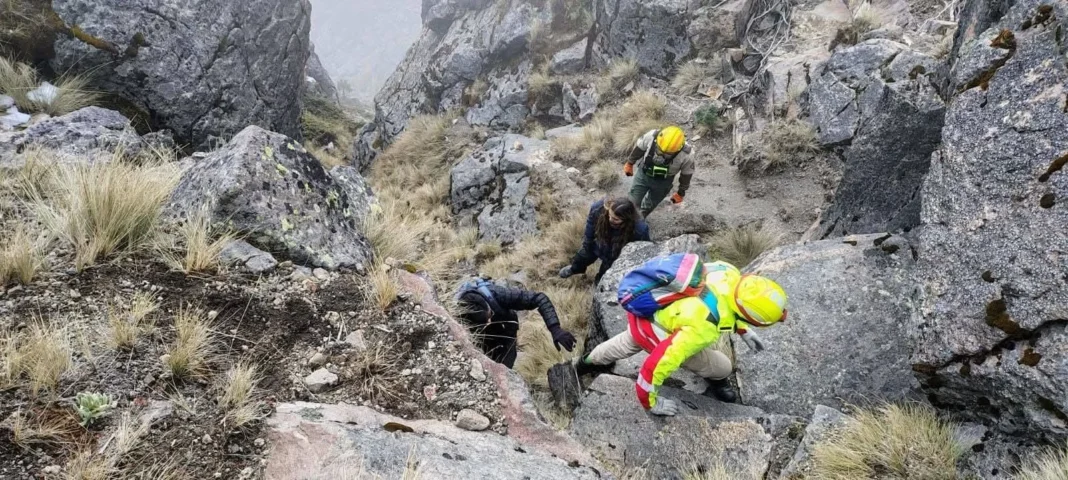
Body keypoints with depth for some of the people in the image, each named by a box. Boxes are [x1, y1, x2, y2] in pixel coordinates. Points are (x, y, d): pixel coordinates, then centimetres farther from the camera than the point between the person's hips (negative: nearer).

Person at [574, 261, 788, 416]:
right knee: (721, 366, 2)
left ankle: (588, 362, 64)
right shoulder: (704, 326, -40)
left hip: (645, 301, 7)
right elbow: (660, 360, -36)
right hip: (649, 326, -7)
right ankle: (717, 383, 37)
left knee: (629, 344, 38)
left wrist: (745, 331, 12)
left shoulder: (731, 273, -21)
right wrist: (650, 402, -21)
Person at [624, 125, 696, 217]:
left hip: (663, 182, 0)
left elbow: (687, 174, -13)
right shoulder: (651, 136, -33)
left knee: (649, 206, 20)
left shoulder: (685, 156, -35)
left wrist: (681, 193, 1)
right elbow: (639, 148, -10)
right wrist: (630, 163, 6)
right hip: (643, 173, 1)